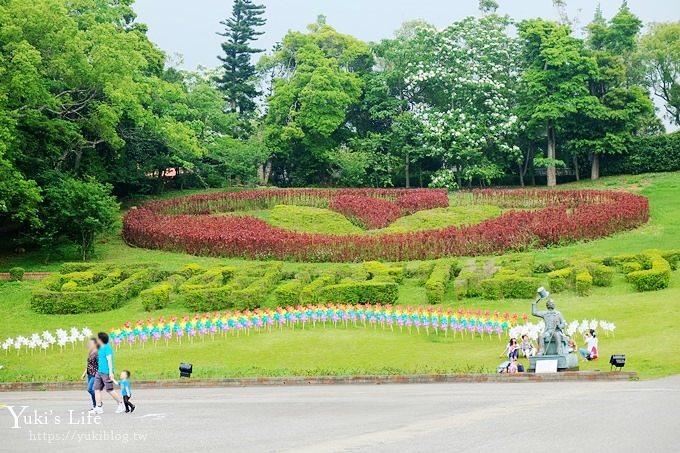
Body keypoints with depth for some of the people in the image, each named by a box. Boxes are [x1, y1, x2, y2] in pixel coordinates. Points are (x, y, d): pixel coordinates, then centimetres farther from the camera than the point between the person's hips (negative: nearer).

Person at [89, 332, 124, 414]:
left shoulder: (107, 348, -12)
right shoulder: (101, 348, 16)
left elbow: (109, 360, -18)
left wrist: (111, 372, -23)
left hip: (106, 373, -9)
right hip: (99, 372, 9)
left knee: (109, 390, -5)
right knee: (97, 389, 2)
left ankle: (121, 404, 9)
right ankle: (98, 408, 2)